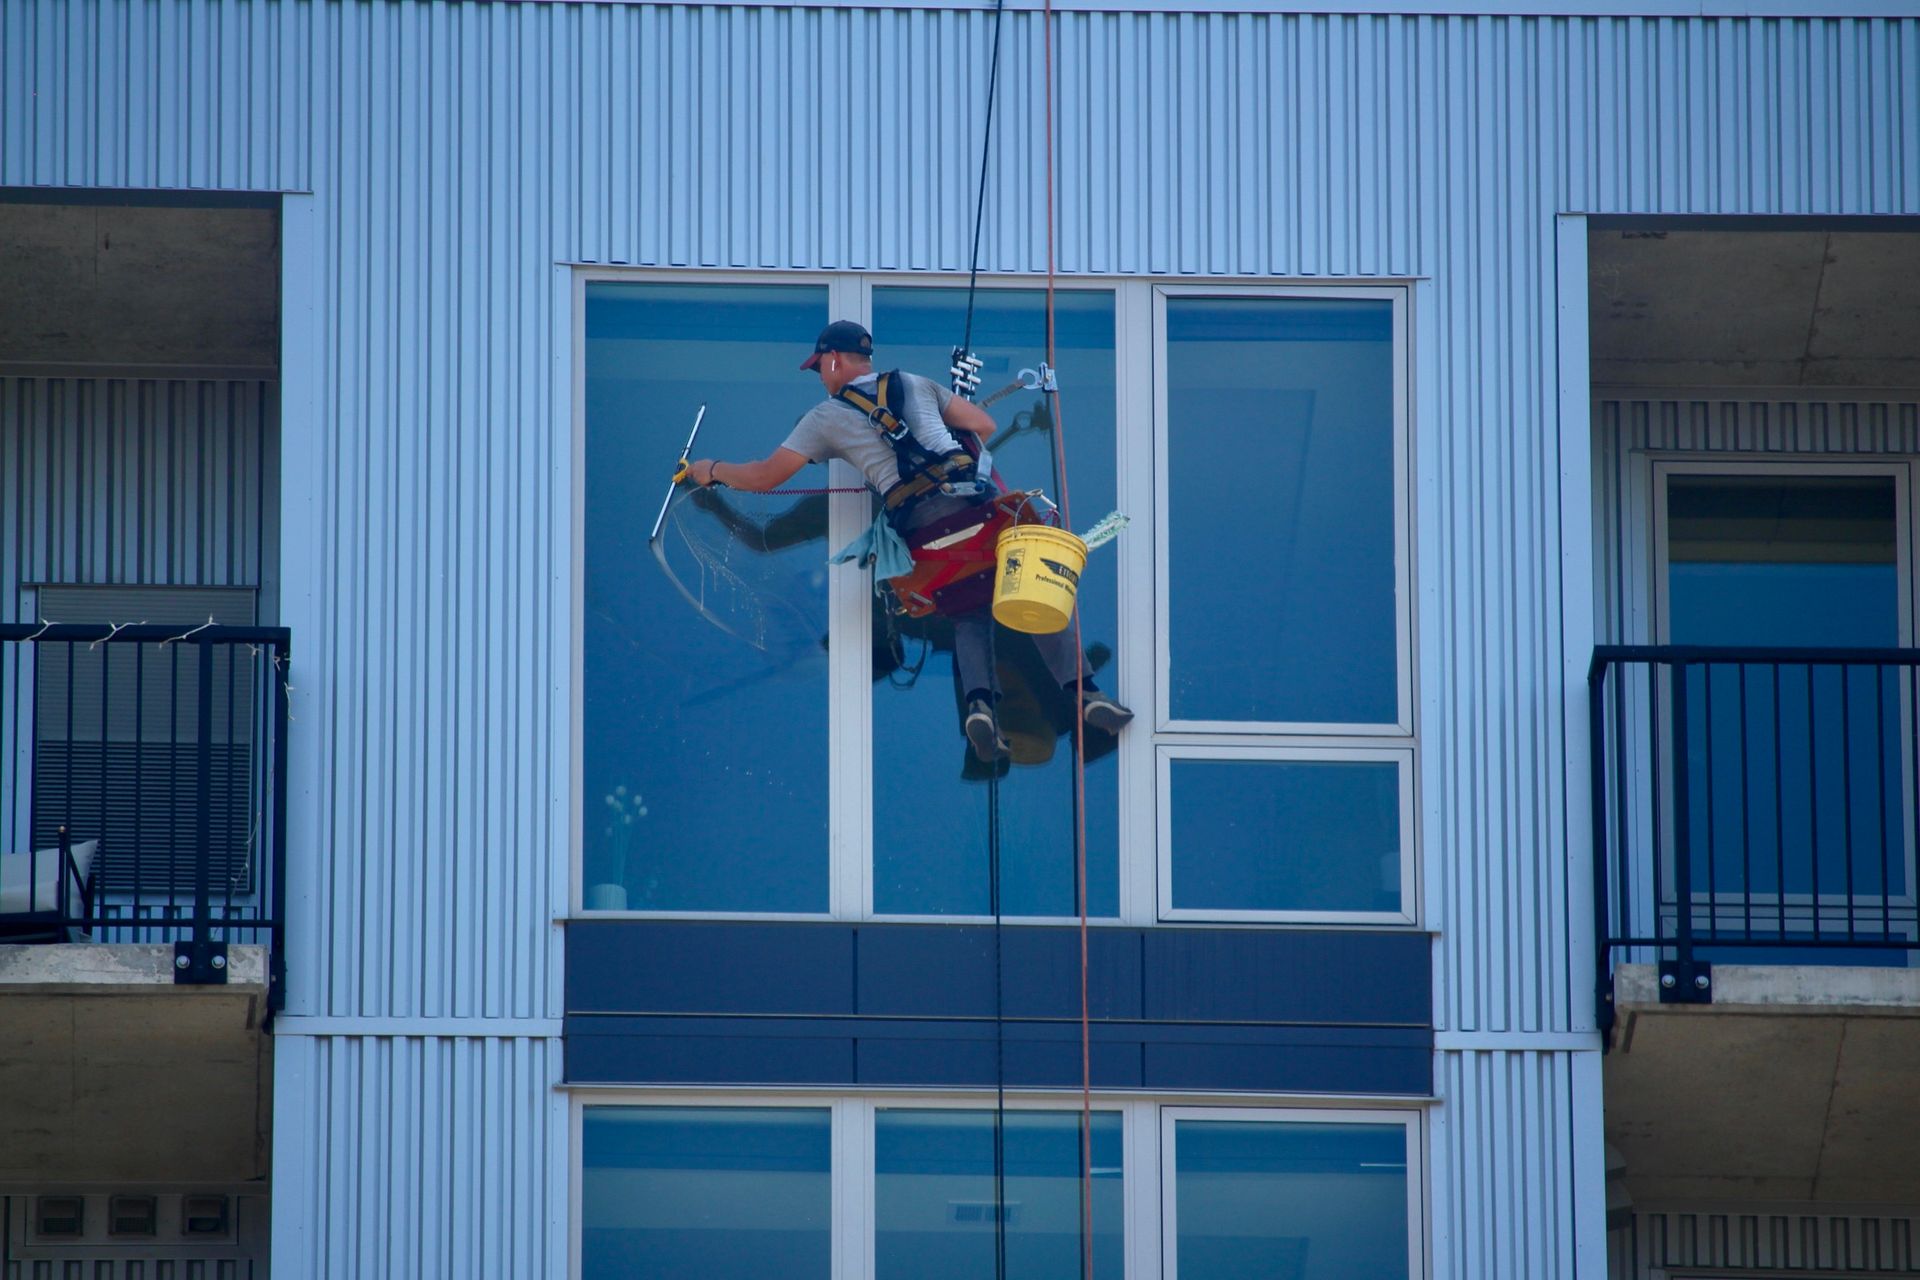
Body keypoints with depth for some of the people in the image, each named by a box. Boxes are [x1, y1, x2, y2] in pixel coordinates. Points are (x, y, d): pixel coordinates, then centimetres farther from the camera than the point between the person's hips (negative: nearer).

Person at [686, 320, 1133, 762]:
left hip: (918, 518, -1)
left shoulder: (827, 417, 16)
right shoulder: (917, 385, 24)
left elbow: (764, 477, 18)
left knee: (969, 613, 12)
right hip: (971, 494, 1)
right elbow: (983, 425, 23)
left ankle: (978, 699, -12)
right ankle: (1082, 691, -11)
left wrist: (712, 470, 35)